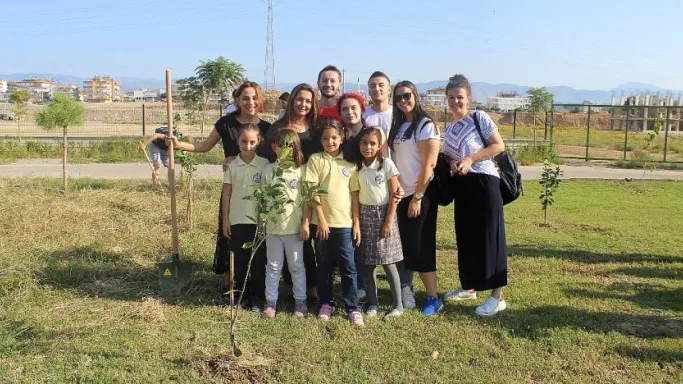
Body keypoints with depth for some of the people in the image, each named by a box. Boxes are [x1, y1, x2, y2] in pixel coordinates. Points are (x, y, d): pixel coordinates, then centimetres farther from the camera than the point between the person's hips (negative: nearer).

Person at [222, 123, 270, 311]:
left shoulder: (265, 165, -2)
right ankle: (241, 295, 23)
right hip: (237, 220, 1)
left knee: (258, 260, 6)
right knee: (239, 260, 9)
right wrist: (225, 220, 3)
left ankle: (257, 297, 19)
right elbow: (226, 193, 4)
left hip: (259, 221, -1)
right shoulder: (232, 165, 1)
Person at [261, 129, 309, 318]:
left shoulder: (301, 170, -4)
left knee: (297, 266, 10)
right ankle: (271, 301, 22)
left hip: (294, 226, -2)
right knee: (273, 266, 12)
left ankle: (300, 301, 21)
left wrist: (305, 223, -7)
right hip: (273, 226, 2)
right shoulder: (268, 169, 1)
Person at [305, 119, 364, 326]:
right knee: (324, 266, 10)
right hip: (323, 222, 0)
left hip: (345, 223, 1)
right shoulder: (315, 159, 0)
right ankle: (326, 304, 23)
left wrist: (356, 223, 2)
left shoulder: (349, 162, 6)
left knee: (348, 267, 1)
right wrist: (321, 220, -11)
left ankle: (353, 308, 8)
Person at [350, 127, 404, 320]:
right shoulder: (357, 168, 3)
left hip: (383, 213, -3)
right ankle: (372, 303, 17)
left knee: (388, 262, -3)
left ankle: (398, 305, 7)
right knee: (367, 262, 5)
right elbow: (355, 197, 2)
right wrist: (356, 223, -6)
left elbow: (394, 195, -7)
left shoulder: (387, 164, -7)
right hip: (365, 216, 3)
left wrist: (389, 221, -11)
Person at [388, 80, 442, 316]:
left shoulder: (426, 125, -9)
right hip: (401, 194, 6)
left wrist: (417, 197, -17)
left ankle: (434, 299, 4)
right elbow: (395, 160, 11)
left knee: (420, 246, -5)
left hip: (420, 195, -6)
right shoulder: (398, 126, 12)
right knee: (405, 246, 10)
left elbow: (429, 165, -15)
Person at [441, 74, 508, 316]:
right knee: (465, 236, 13)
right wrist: (452, 164, -5)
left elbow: (499, 145, -11)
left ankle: (497, 297, -1)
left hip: (484, 182, -7)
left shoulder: (479, 118, -6)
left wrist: (470, 159, -18)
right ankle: (469, 287, 28)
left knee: (488, 237, -6)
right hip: (462, 185, 7)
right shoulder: (449, 129, 14)